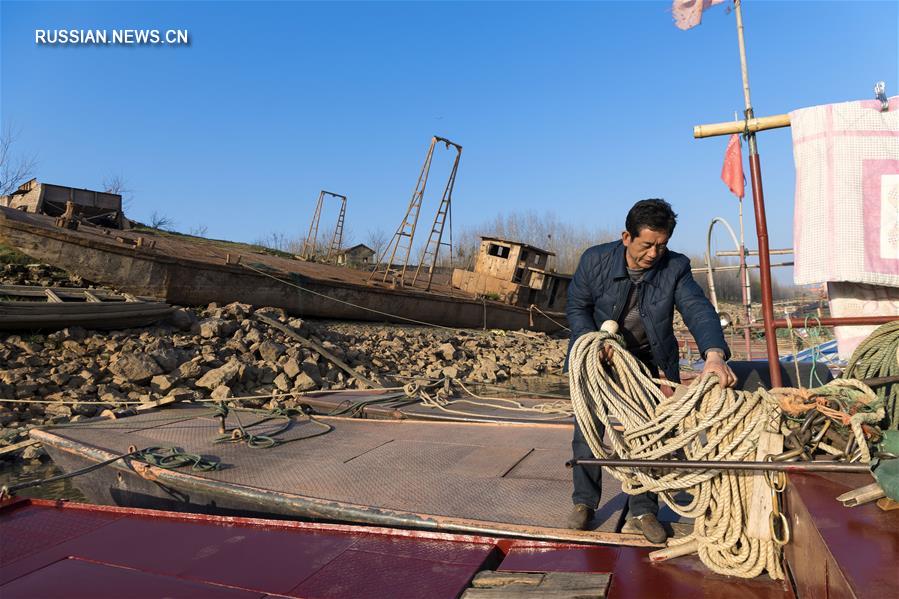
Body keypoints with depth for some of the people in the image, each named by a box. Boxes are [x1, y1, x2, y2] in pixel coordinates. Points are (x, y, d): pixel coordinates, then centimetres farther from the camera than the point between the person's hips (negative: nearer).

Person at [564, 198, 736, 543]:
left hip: (647, 362, 1)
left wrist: (714, 354, -49)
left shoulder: (675, 268, -17)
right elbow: (576, 307, -8)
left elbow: (698, 309, -30)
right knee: (587, 432, 2)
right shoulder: (595, 260, -16)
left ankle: (643, 509, 23)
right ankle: (584, 503, 21)